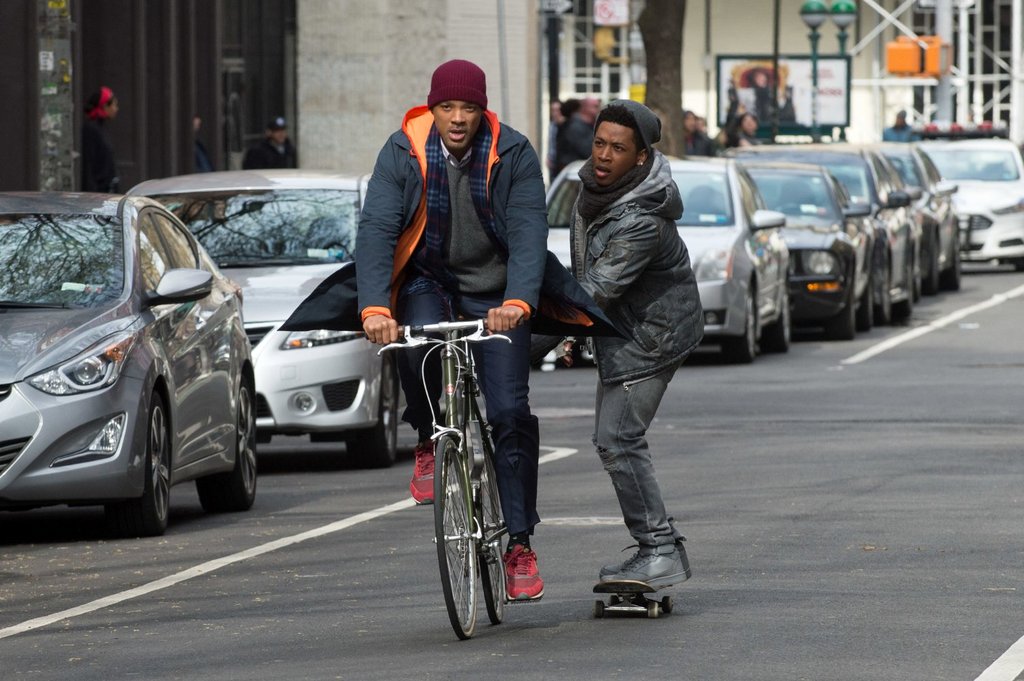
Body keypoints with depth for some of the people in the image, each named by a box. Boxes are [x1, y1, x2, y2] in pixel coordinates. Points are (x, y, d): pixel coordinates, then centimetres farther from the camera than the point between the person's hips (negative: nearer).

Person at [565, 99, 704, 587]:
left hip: (650, 334, -10)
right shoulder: (597, 183, -3)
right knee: (613, 439, 14)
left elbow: (596, 291, -33)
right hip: (621, 328, 10)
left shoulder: (641, 221, -32)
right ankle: (658, 547, 21)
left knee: (618, 440, -14)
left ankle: (660, 552, -11)